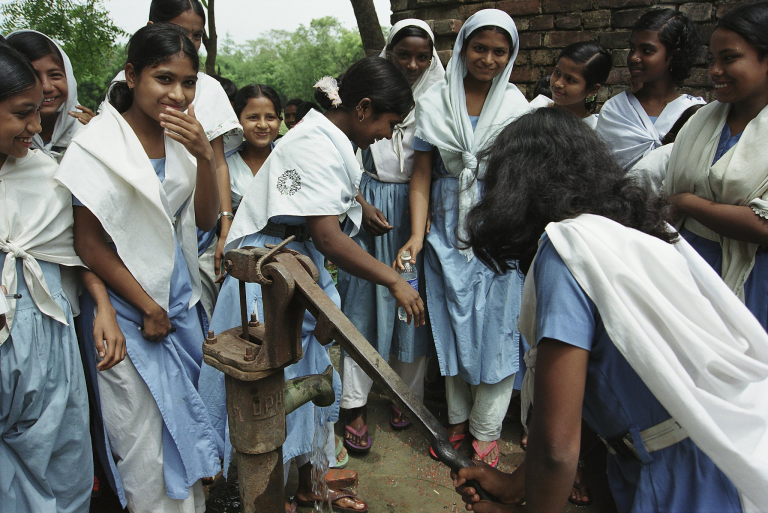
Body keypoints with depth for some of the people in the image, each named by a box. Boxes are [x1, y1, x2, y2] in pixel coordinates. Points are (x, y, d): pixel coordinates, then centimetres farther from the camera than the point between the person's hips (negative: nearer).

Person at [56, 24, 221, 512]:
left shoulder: (180, 136, 4)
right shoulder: (100, 144, -14)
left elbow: (205, 218, 1)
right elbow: (90, 244, -13)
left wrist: (205, 155, -15)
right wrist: (147, 307, -10)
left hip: (179, 298, 6)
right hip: (127, 306, -6)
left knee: (185, 420, 17)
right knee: (147, 437, 5)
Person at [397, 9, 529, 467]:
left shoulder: (516, 105, 3)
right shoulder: (434, 103, 2)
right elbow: (422, 175, -1)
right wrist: (417, 235, -11)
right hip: (449, 227, 1)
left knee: (496, 321, 2)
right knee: (452, 321, 10)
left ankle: (486, 429, 20)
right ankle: (458, 418, 28)